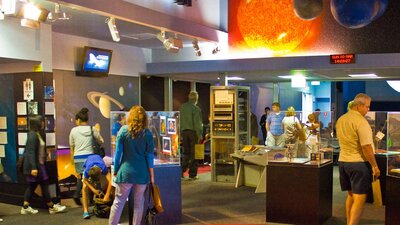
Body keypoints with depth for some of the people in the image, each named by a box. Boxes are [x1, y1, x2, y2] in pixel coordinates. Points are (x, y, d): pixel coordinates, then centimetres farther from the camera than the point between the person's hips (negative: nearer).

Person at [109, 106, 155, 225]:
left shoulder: (123, 130, -1)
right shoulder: (147, 133, -1)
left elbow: (118, 152, -1)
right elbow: (150, 156, 0)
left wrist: (116, 170, 8)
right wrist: (151, 175, 7)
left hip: (126, 171, -1)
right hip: (142, 173, 1)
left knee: (118, 202, 6)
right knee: (139, 203, 10)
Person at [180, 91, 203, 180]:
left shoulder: (182, 107, 8)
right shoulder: (196, 108, -12)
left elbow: (180, 121, 11)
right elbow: (197, 123, -14)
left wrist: (181, 133, 16)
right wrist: (199, 134, -10)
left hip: (184, 131, 6)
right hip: (193, 132, -6)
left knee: (186, 152, 15)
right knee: (193, 153, 1)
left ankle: (182, 171, 8)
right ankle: (192, 174, 5)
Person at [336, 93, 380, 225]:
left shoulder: (340, 120, 9)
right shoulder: (361, 121, -17)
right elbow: (366, 147, -19)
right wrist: (375, 166, -12)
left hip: (343, 161, 8)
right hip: (359, 163, -8)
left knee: (351, 195, 19)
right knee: (359, 199, -3)